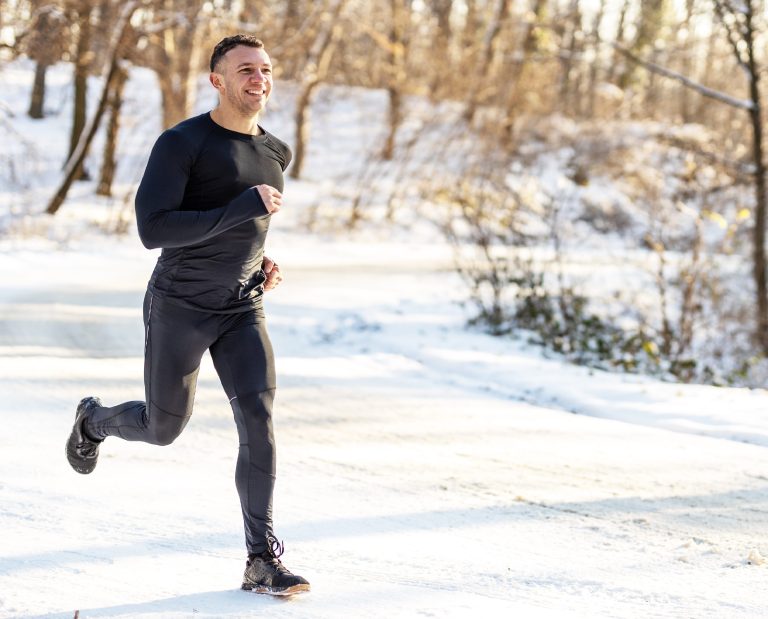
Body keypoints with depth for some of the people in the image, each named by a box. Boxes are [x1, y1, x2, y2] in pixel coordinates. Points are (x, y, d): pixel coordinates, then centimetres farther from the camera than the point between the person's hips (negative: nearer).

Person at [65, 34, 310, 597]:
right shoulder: (182, 143, -15)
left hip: (243, 309, 4)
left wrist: (261, 263, 7)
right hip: (179, 307, -4)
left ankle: (262, 560, -13)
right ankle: (95, 419, 46)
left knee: (258, 419, -15)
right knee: (163, 429, 10)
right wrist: (242, 207, -28)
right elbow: (152, 229, -24)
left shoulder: (277, 154, 6)